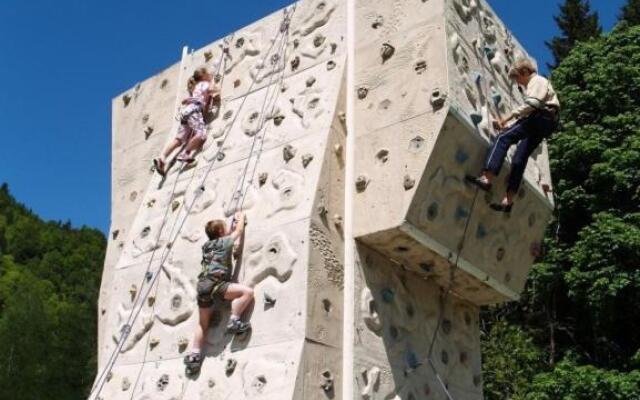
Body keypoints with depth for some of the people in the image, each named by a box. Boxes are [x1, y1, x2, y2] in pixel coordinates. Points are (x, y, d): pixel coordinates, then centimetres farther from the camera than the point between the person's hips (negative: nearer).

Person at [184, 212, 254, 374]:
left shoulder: (206, 246, 23)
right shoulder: (224, 242, 6)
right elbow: (239, 231, 21)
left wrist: (232, 227, 50)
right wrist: (241, 218, 40)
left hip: (202, 285, 7)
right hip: (214, 283, -7)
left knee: (203, 323, 15)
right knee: (247, 292, -13)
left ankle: (194, 355, 8)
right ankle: (234, 321, -18)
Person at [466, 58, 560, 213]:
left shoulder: (537, 80, 4)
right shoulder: (532, 85, 35)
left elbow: (532, 104, -14)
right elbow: (531, 106, 25)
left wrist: (508, 117, -15)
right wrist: (509, 124, 12)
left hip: (543, 117, -10)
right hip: (543, 123, 10)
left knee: (503, 138, -22)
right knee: (520, 158, 0)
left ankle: (487, 178, -38)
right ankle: (508, 200, -6)